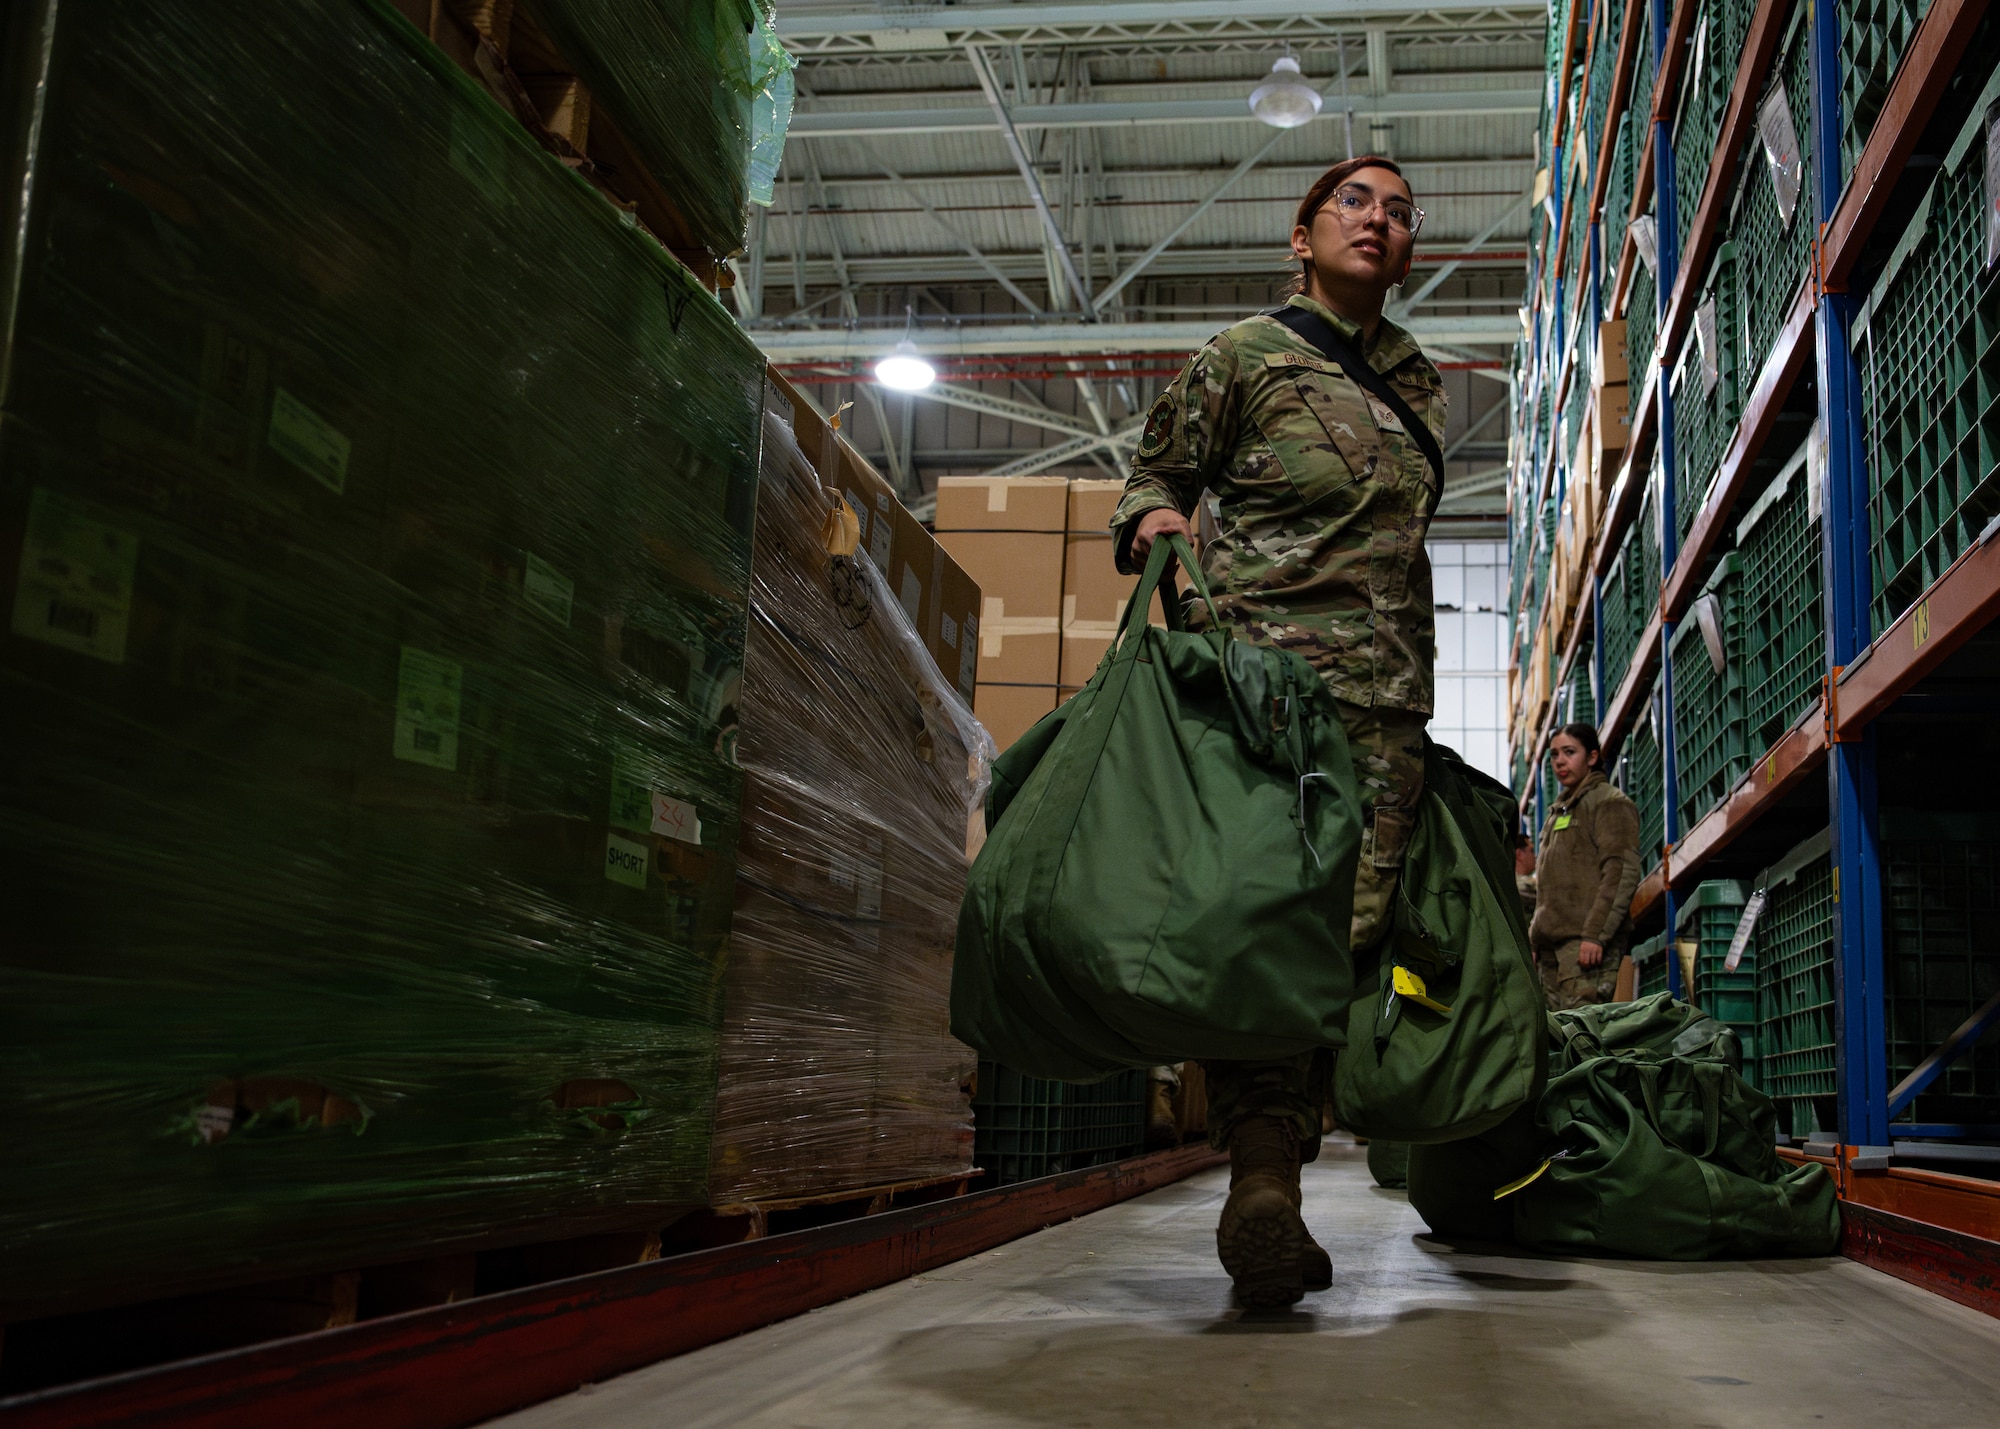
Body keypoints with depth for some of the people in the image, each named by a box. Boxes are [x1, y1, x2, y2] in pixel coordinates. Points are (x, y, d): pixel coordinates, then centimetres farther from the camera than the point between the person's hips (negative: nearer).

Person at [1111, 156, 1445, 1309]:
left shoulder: (1420, 386, 23)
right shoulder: (1244, 354, 10)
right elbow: (1160, 467, 12)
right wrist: (1154, 522, -11)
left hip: (1388, 683, 4)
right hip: (1262, 652, -4)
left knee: (1351, 922, -9)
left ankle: (1271, 1180, -6)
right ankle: (1262, 1172, -18)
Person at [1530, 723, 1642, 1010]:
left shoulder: (1610, 802, 0)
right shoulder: (1558, 811, 26)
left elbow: (1622, 873, -11)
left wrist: (1595, 934, -20)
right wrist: (1535, 936, 20)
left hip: (1586, 943, -8)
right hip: (1553, 943, 8)